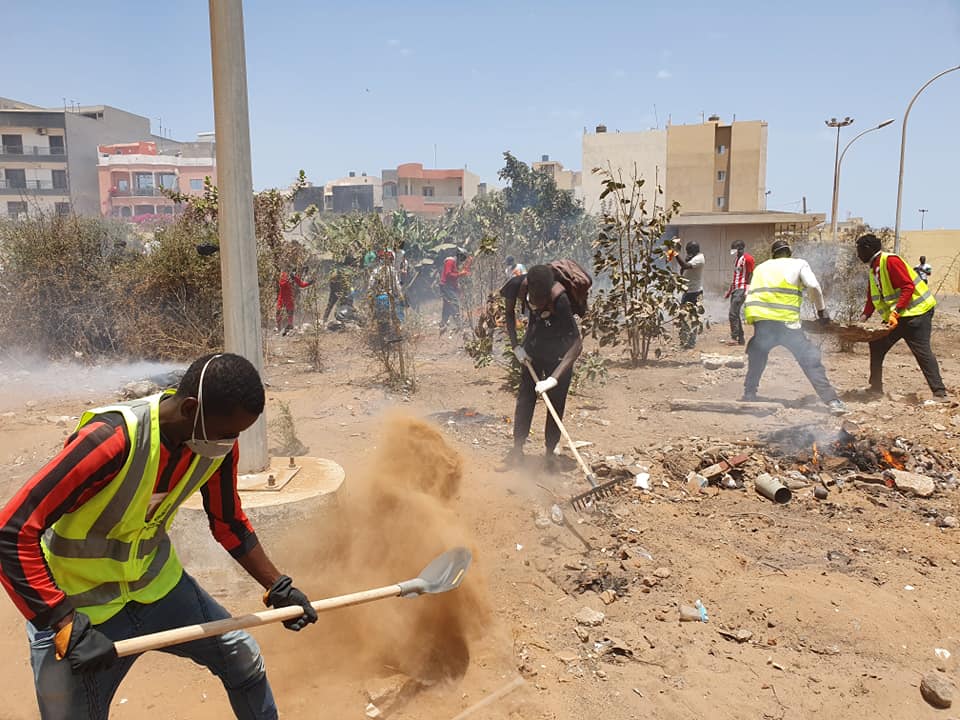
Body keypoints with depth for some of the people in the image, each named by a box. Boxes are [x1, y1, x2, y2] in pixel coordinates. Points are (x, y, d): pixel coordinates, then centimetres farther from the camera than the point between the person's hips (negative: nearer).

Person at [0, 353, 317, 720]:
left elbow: (229, 524, 4)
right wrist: (67, 626, -30)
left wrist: (278, 586, 1)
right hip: (76, 606, -5)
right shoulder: (112, 439, -33)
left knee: (244, 661, 10)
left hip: (157, 586, 6)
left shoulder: (218, 443, -13)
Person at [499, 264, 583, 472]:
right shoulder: (519, 286, -23)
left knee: (556, 402, -2)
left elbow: (577, 343, -36)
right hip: (534, 341, 4)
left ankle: (549, 453, 11)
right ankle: (517, 451, 11)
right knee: (525, 397, 5)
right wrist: (515, 346, -7)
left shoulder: (559, 299, -36)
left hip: (559, 348, -4)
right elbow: (510, 312, 0)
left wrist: (554, 378, -40)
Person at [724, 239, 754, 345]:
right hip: (735, 289, 10)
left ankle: (734, 337, -11)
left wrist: (747, 290, -20)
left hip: (741, 289, -10)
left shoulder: (747, 258, -8)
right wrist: (730, 291, 26)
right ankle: (741, 339, 15)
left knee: (733, 314, -14)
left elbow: (750, 275, -13)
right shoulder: (737, 259, 20)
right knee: (735, 315, 10)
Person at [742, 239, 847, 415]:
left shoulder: (760, 267, 25)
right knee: (811, 362, 3)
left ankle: (748, 399, 23)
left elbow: (750, 295, 19)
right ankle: (833, 402, -2)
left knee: (755, 363, 23)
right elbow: (813, 287, 0)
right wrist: (822, 311, 6)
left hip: (760, 321, 3)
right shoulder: (799, 263, 15)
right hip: (786, 322, -3)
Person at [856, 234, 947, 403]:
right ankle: (876, 388, 19)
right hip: (898, 316, 10)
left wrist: (895, 311, -29)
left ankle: (940, 394, -9)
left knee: (922, 351, -12)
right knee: (877, 346, 10)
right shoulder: (874, 268, 12)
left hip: (916, 312, -10)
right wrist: (864, 316, 0)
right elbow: (872, 297, 14)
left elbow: (908, 287, -23)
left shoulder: (890, 261, -17)